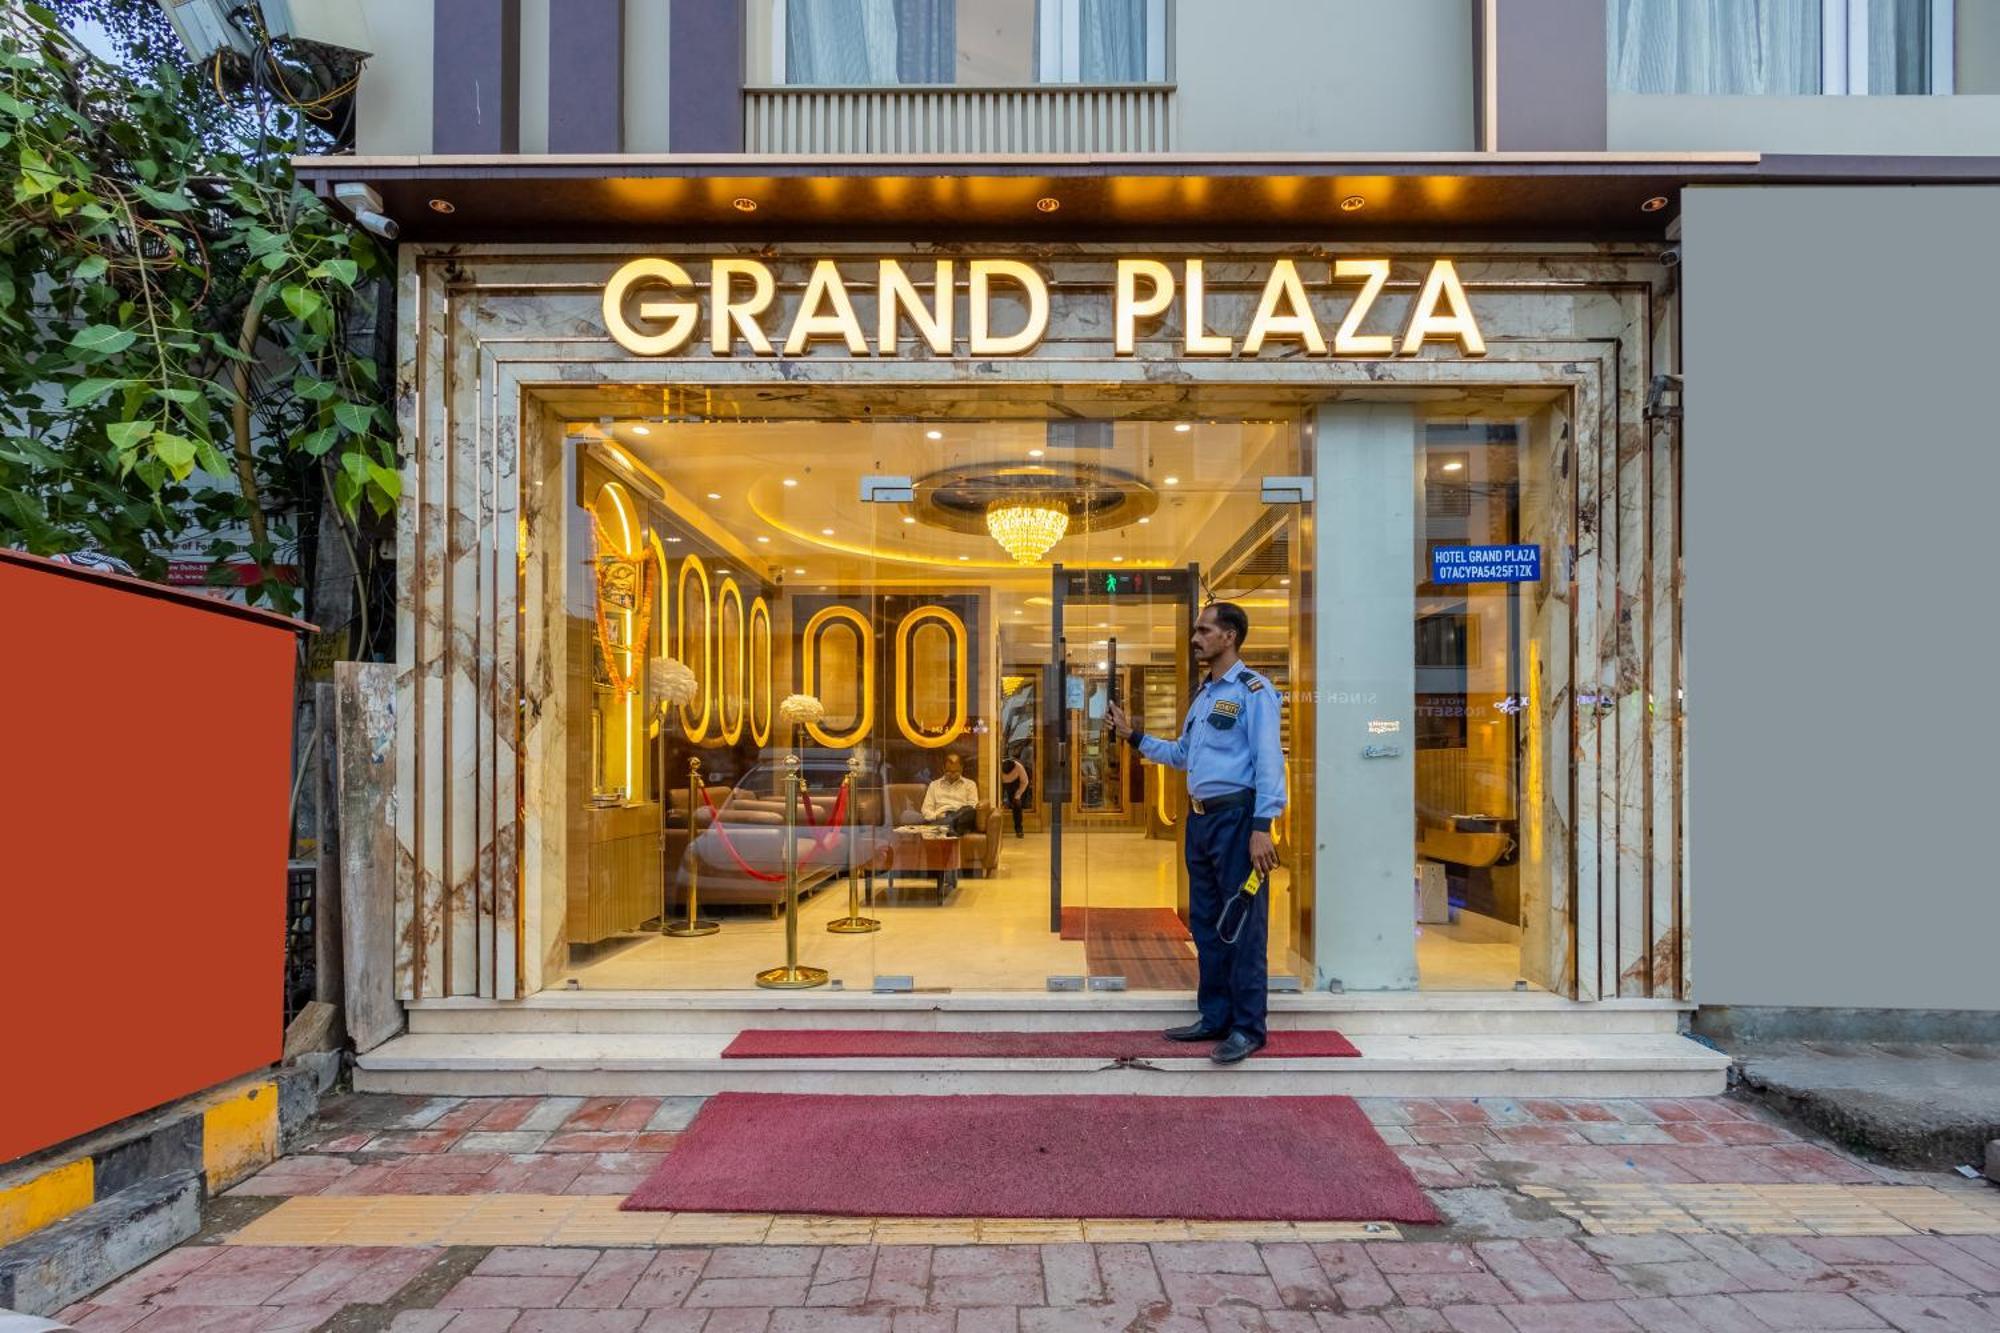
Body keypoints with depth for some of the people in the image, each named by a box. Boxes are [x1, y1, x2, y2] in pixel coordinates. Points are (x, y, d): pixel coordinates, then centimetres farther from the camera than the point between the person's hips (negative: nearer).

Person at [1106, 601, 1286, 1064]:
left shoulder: (1252, 690, -9)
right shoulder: (1203, 694, 18)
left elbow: (1268, 762, -15)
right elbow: (1181, 754, 26)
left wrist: (1261, 827, -21)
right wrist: (1134, 736, 20)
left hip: (1237, 817, -9)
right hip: (1200, 818, 9)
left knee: (1243, 925, -2)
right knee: (1206, 922, 14)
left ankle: (1247, 1027, 7)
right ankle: (1215, 1017, 25)